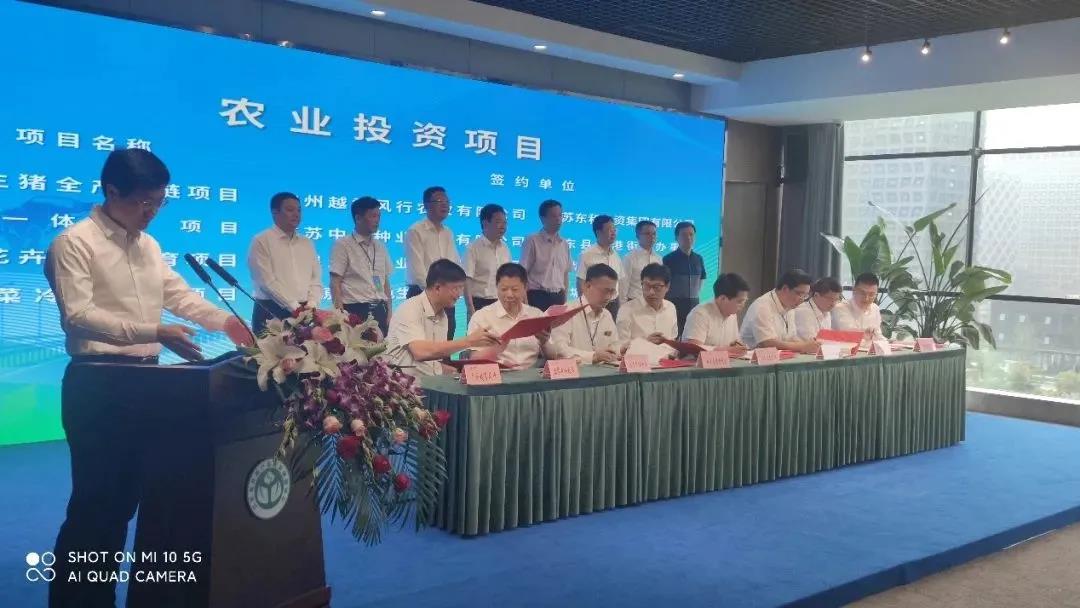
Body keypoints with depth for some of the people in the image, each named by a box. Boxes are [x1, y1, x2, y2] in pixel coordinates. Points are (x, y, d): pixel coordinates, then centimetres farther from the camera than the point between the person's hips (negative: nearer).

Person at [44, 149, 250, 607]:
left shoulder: (148, 245, 14)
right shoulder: (74, 243, -10)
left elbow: (179, 294, 14)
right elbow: (78, 316, -20)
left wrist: (226, 321, -3)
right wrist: (153, 333, -29)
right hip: (96, 382, -7)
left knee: (125, 496, 12)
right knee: (94, 498, -3)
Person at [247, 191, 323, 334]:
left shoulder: (307, 244, 16)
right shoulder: (262, 241, -2)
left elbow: (316, 278, 11)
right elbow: (267, 281, -11)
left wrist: (311, 305, -7)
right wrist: (295, 307, -16)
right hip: (271, 312, -5)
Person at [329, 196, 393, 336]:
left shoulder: (380, 247, 15)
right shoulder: (342, 245, -1)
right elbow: (335, 283, -6)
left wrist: (389, 313, 8)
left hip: (379, 310, 5)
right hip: (355, 311, -5)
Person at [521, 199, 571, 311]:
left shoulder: (564, 244, 12)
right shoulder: (532, 241, -5)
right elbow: (523, 272, -6)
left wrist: (564, 298, 13)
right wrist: (525, 301, -11)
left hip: (558, 298, 5)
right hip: (537, 297, -5)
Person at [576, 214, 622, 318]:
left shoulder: (615, 255, 9)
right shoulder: (586, 255, -9)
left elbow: (617, 281, 13)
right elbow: (581, 283, -8)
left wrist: (619, 305, 11)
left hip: (614, 304, 5)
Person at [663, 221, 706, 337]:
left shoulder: (698, 259, 9)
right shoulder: (669, 259, -5)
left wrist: (694, 296, 14)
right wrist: (668, 300, 2)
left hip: (694, 304, 4)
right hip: (674, 304, -4)